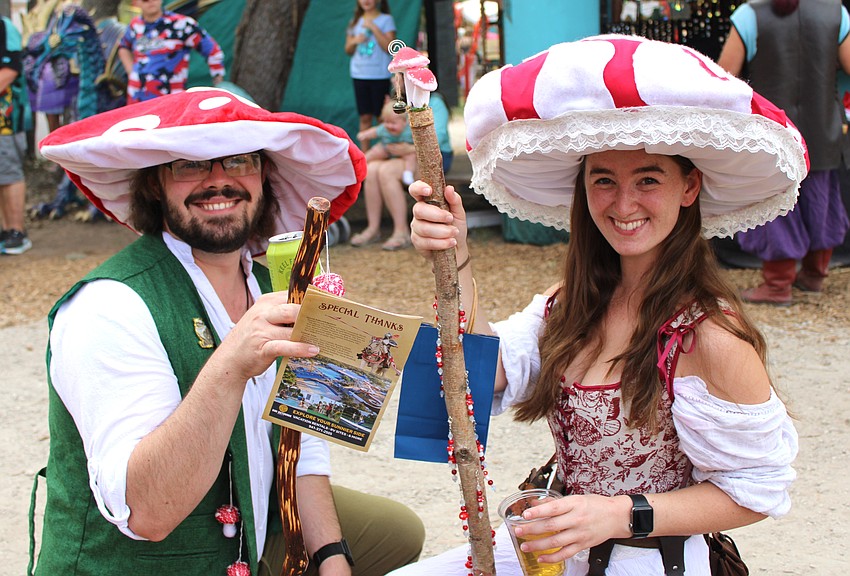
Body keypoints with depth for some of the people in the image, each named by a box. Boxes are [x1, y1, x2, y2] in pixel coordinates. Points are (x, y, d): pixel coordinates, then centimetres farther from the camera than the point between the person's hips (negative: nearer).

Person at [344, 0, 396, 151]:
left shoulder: (386, 20, -1)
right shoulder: (356, 22, 13)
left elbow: (389, 47, -13)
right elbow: (348, 50, 16)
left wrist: (373, 28, -16)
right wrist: (354, 41, -5)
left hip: (380, 75, -4)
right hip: (359, 75, 4)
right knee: (365, 117, 5)